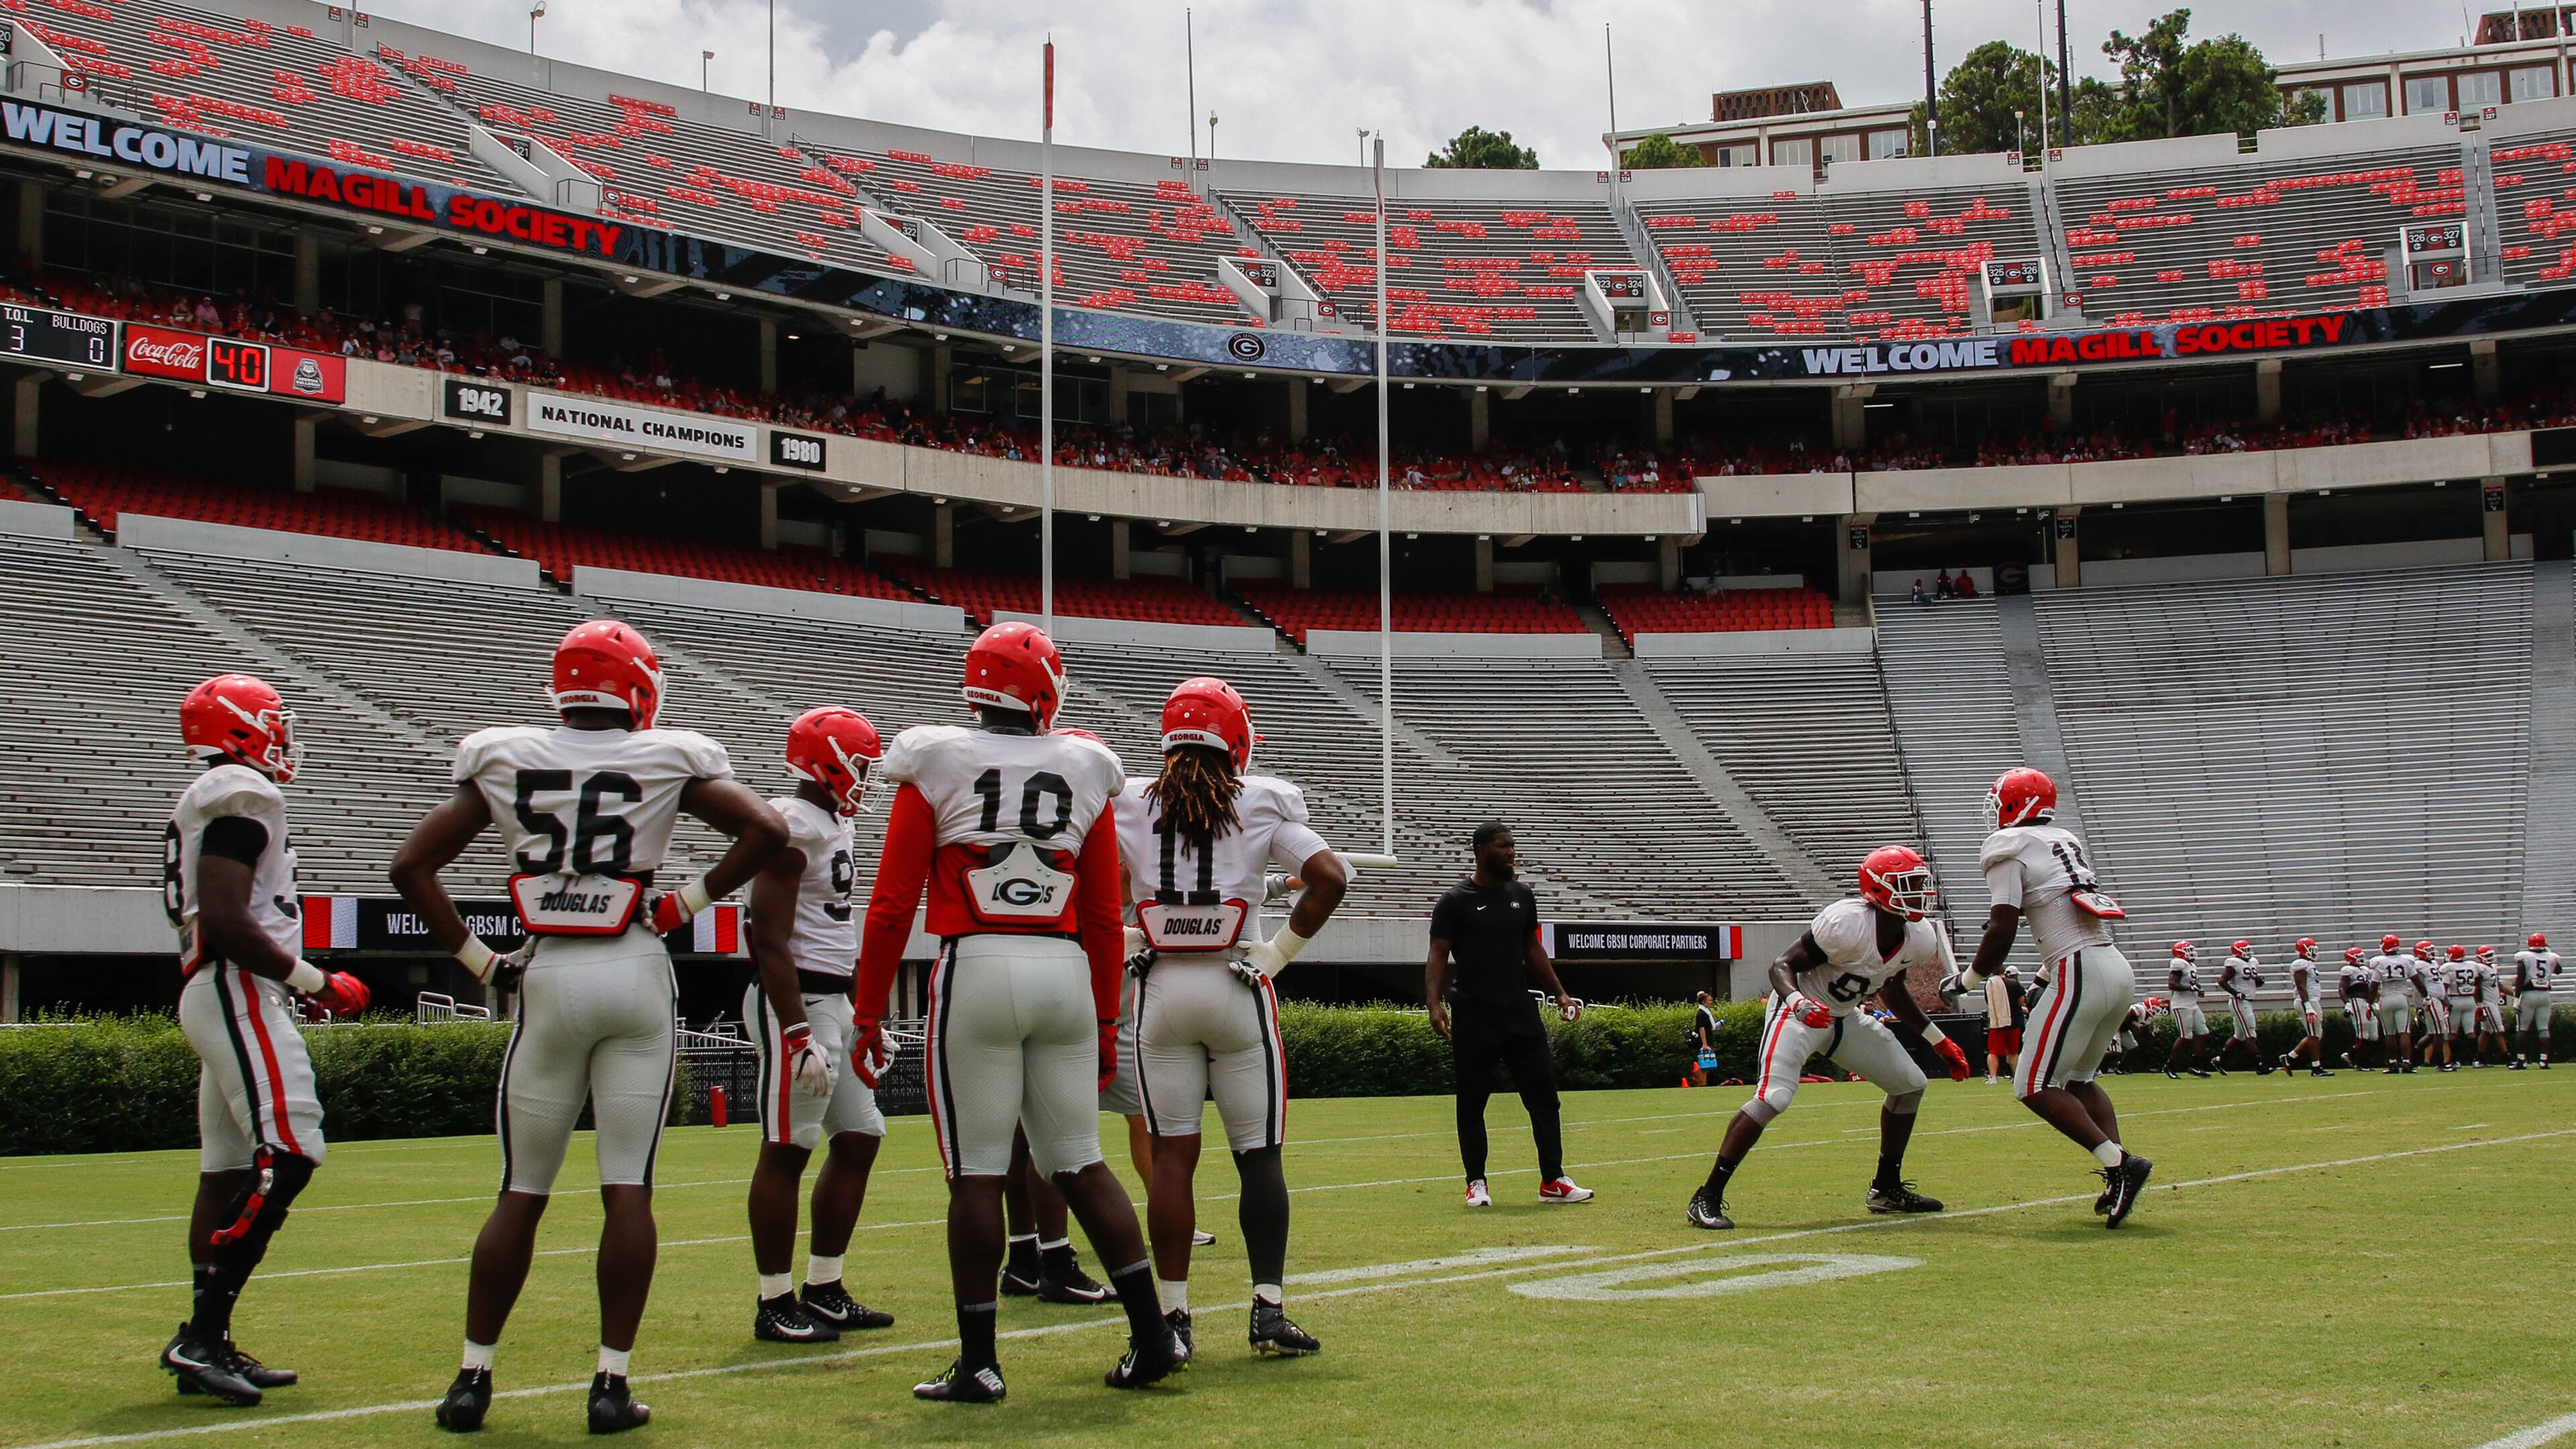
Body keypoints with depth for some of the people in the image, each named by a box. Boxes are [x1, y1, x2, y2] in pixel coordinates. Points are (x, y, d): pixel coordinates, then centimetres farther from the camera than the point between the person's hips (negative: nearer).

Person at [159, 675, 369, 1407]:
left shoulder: (209, 803, 21)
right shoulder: (241, 797, -11)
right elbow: (224, 920, -21)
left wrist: (300, 982, 17)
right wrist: (312, 980, -14)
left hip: (216, 997, 11)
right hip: (238, 995, -11)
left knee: (229, 1172, 11)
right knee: (288, 1157, -15)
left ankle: (207, 1346, 14)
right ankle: (200, 1335, -17)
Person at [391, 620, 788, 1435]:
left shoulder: (504, 762, 5)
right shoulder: (668, 760, 0)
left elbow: (412, 864, 4)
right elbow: (767, 830, -6)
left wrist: (476, 959, 8)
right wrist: (691, 901, 2)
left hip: (548, 978, 2)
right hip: (636, 976, -1)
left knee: (521, 1192, 10)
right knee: (628, 1189, 2)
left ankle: (472, 1380, 12)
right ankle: (612, 1384, 1)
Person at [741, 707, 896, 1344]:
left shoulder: (835, 824, 16)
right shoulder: (792, 827, -15)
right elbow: (771, 941, -19)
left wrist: (862, 1019, 24)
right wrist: (799, 1035, -24)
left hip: (834, 999, 10)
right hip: (795, 1000, -10)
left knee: (859, 1138, 11)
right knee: (787, 1150, -4)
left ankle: (824, 1290, 19)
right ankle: (775, 1304, 3)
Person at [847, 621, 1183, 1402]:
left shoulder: (936, 765, 1)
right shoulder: (1084, 772, 9)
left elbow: (892, 905, -2)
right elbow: (1105, 918, 12)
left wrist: (869, 1013, 4)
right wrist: (1105, 1023, 19)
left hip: (976, 970, -3)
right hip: (1065, 973, 3)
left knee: (977, 1173, 1)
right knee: (1081, 1163, 12)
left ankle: (979, 1362, 5)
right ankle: (1152, 1332, 10)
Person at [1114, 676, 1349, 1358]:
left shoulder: (1130, 803, 3)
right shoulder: (1262, 802, -1)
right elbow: (1330, 877, -9)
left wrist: (1125, 940, 5)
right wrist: (1281, 950, -1)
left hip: (1159, 989, 1)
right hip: (1237, 990, -1)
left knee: (1171, 1157, 5)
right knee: (1259, 1157, 5)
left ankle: (1172, 1314, 4)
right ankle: (1268, 1308, 0)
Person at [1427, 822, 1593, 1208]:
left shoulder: (1522, 896, 12)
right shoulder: (1455, 901, -4)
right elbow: (1438, 955, -9)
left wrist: (1559, 992, 16)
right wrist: (1434, 1002, -22)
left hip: (1520, 1013, 4)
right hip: (1473, 1017, -4)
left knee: (1544, 1092, 0)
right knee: (1472, 1102, 3)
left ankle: (1553, 1180, 6)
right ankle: (1476, 1184, 13)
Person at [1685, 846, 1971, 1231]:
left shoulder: (1917, 939, -5)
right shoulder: (1847, 924, -30)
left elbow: (1891, 990, 15)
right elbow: (1782, 964, -25)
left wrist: (1941, 1043, 17)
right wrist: (1799, 1002, -46)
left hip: (1844, 1018, 9)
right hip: (1799, 1012, -8)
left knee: (1909, 1085, 8)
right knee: (1772, 1098, -25)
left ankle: (1886, 1188, 22)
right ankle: (1707, 1198, -21)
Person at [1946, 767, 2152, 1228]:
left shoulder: (2009, 849, -3)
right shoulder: (2065, 842, 20)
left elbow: (2002, 930, -9)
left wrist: (1967, 979, 3)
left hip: (2081, 973, -8)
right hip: (2118, 970, 8)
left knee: (2035, 1087, -2)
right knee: (2079, 1078, 21)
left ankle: (2119, 1163, -16)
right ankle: (2119, 1169, 4)